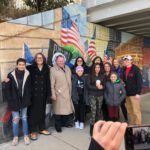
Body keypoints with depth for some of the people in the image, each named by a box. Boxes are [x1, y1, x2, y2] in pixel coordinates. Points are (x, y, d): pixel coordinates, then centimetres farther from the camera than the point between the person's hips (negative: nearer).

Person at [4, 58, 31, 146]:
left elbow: (29, 88, -2)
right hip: (14, 100, -1)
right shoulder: (11, 75, -6)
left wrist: (28, 99, -5)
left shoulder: (27, 75, -4)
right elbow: (8, 89, -1)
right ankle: (15, 137, 25)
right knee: (16, 119, 5)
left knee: (24, 118, 12)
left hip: (24, 100, 1)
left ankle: (26, 136, 27)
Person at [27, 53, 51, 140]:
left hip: (42, 94, 3)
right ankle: (33, 131, 19)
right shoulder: (30, 68, -3)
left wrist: (49, 94, 1)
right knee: (33, 112, 5)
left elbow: (48, 82, 2)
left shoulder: (46, 69, 3)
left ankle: (42, 128, 30)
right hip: (33, 94, -2)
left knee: (42, 111, 14)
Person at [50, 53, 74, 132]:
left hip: (67, 93, 6)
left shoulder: (67, 68, 10)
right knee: (58, 110, 5)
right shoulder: (53, 70, -9)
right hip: (58, 94, -6)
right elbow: (51, 83, -13)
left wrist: (70, 91, 13)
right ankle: (58, 126, 21)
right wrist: (53, 95, -15)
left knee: (68, 108, 15)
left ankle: (66, 122, 35)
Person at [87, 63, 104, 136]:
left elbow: (104, 85, 11)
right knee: (93, 110, -10)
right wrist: (96, 87, -14)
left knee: (99, 110, 8)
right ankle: (92, 126, -2)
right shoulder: (90, 76, 0)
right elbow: (88, 85, -7)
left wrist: (101, 87, -11)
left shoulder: (102, 76, 11)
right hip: (92, 95, -4)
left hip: (100, 95, 4)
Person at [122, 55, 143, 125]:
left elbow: (139, 81, -12)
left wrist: (138, 92, -17)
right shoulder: (124, 70, 11)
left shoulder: (136, 69, -8)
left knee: (136, 111, -1)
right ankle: (132, 124, 27)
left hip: (134, 93, -6)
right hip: (127, 93, 6)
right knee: (130, 111, 14)